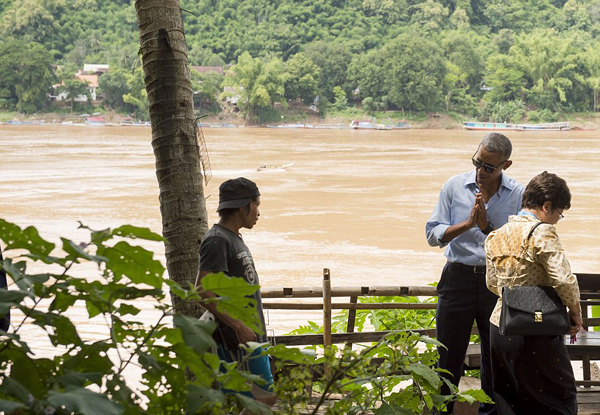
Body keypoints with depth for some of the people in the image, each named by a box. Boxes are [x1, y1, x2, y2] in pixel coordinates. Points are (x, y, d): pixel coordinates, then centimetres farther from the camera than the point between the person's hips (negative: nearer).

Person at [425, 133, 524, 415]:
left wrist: (487, 227, -18)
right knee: (449, 355, 4)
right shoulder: (454, 187, 0)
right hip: (458, 278, 0)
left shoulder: (518, 195, -2)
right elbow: (433, 235, -3)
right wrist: (467, 223, -17)